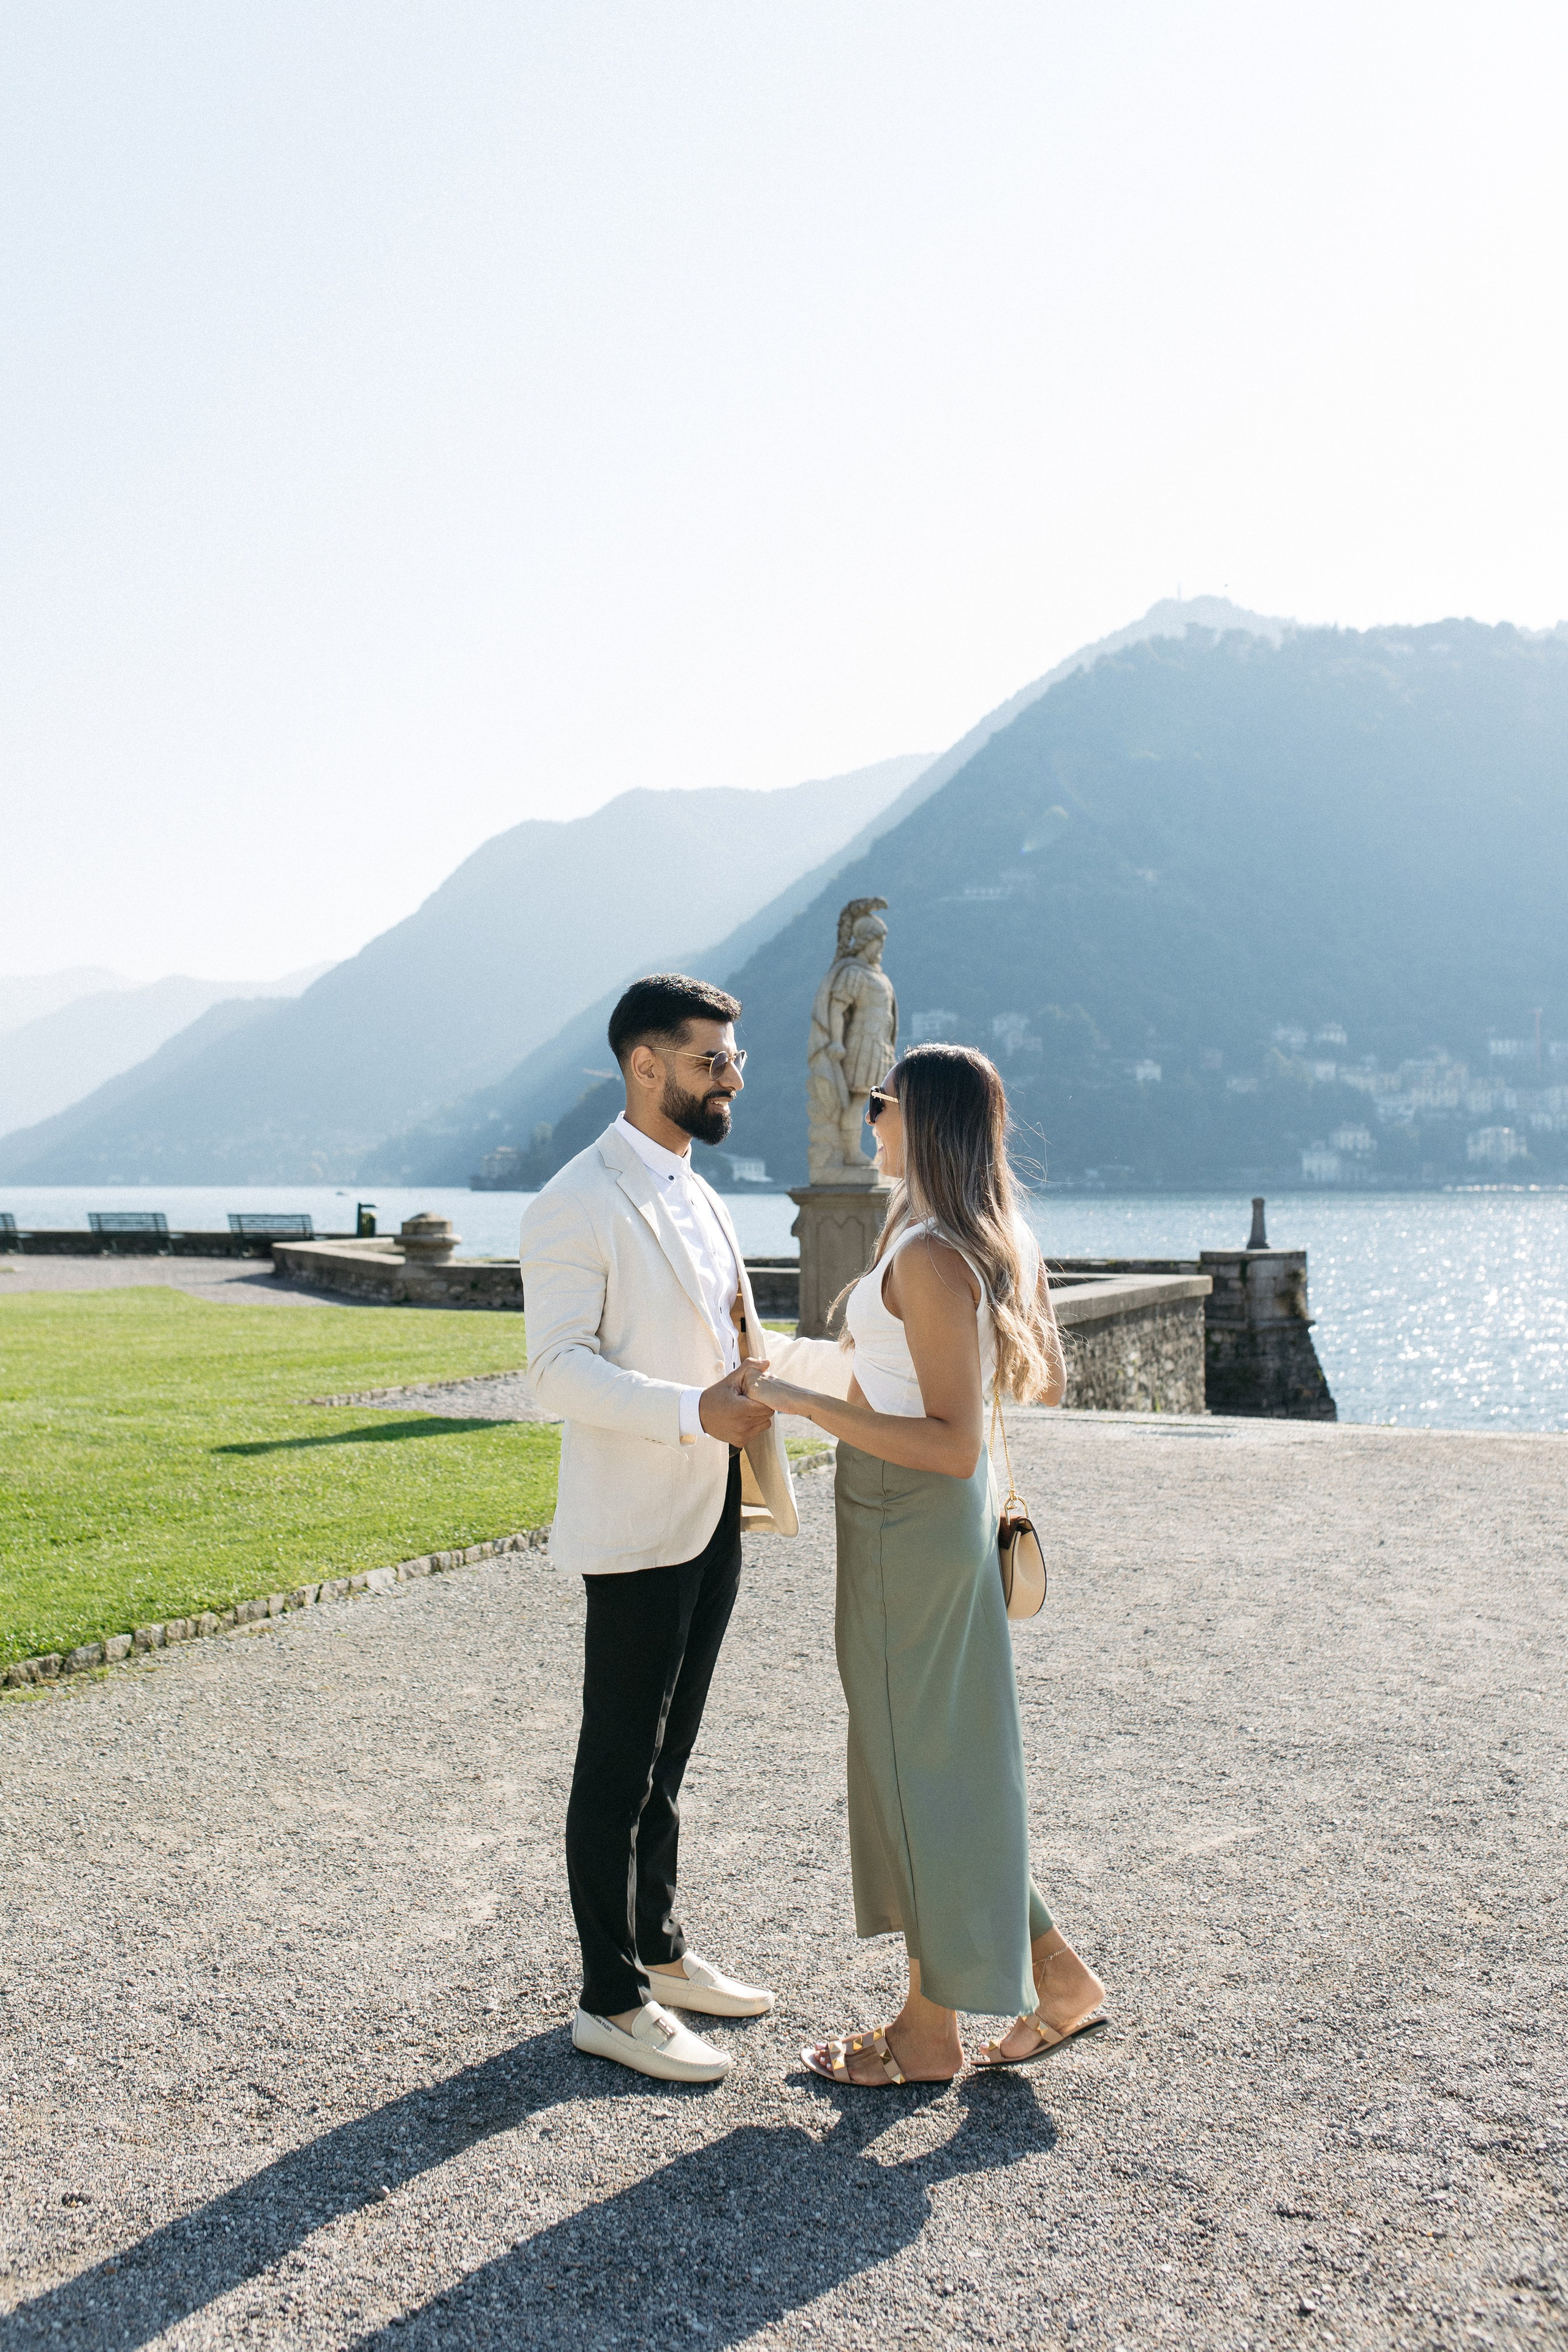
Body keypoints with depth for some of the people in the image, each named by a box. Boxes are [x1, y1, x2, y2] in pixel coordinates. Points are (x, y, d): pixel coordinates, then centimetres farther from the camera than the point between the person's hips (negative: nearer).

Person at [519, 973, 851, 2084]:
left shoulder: (696, 1197, 15)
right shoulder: (577, 1206, -14)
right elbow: (561, 1368, -21)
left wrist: (849, 1355, 7)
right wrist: (696, 1411, -30)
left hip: (711, 1515, 9)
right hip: (635, 1526, -9)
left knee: (668, 1752, 19)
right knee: (619, 1763, 2)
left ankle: (659, 1950, 33)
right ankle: (611, 2000, 13)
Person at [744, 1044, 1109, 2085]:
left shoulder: (926, 1257, -22)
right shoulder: (1004, 1238, 6)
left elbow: (956, 1445, -25)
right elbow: (1048, 1382, 14)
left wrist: (806, 1401, -26)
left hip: (910, 1519, -9)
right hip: (948, 1516, 9)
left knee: (915, 1758, 4)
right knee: (949, 1755, 20)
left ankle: (931, 2031, 21)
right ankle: (1054, 1977, 28)